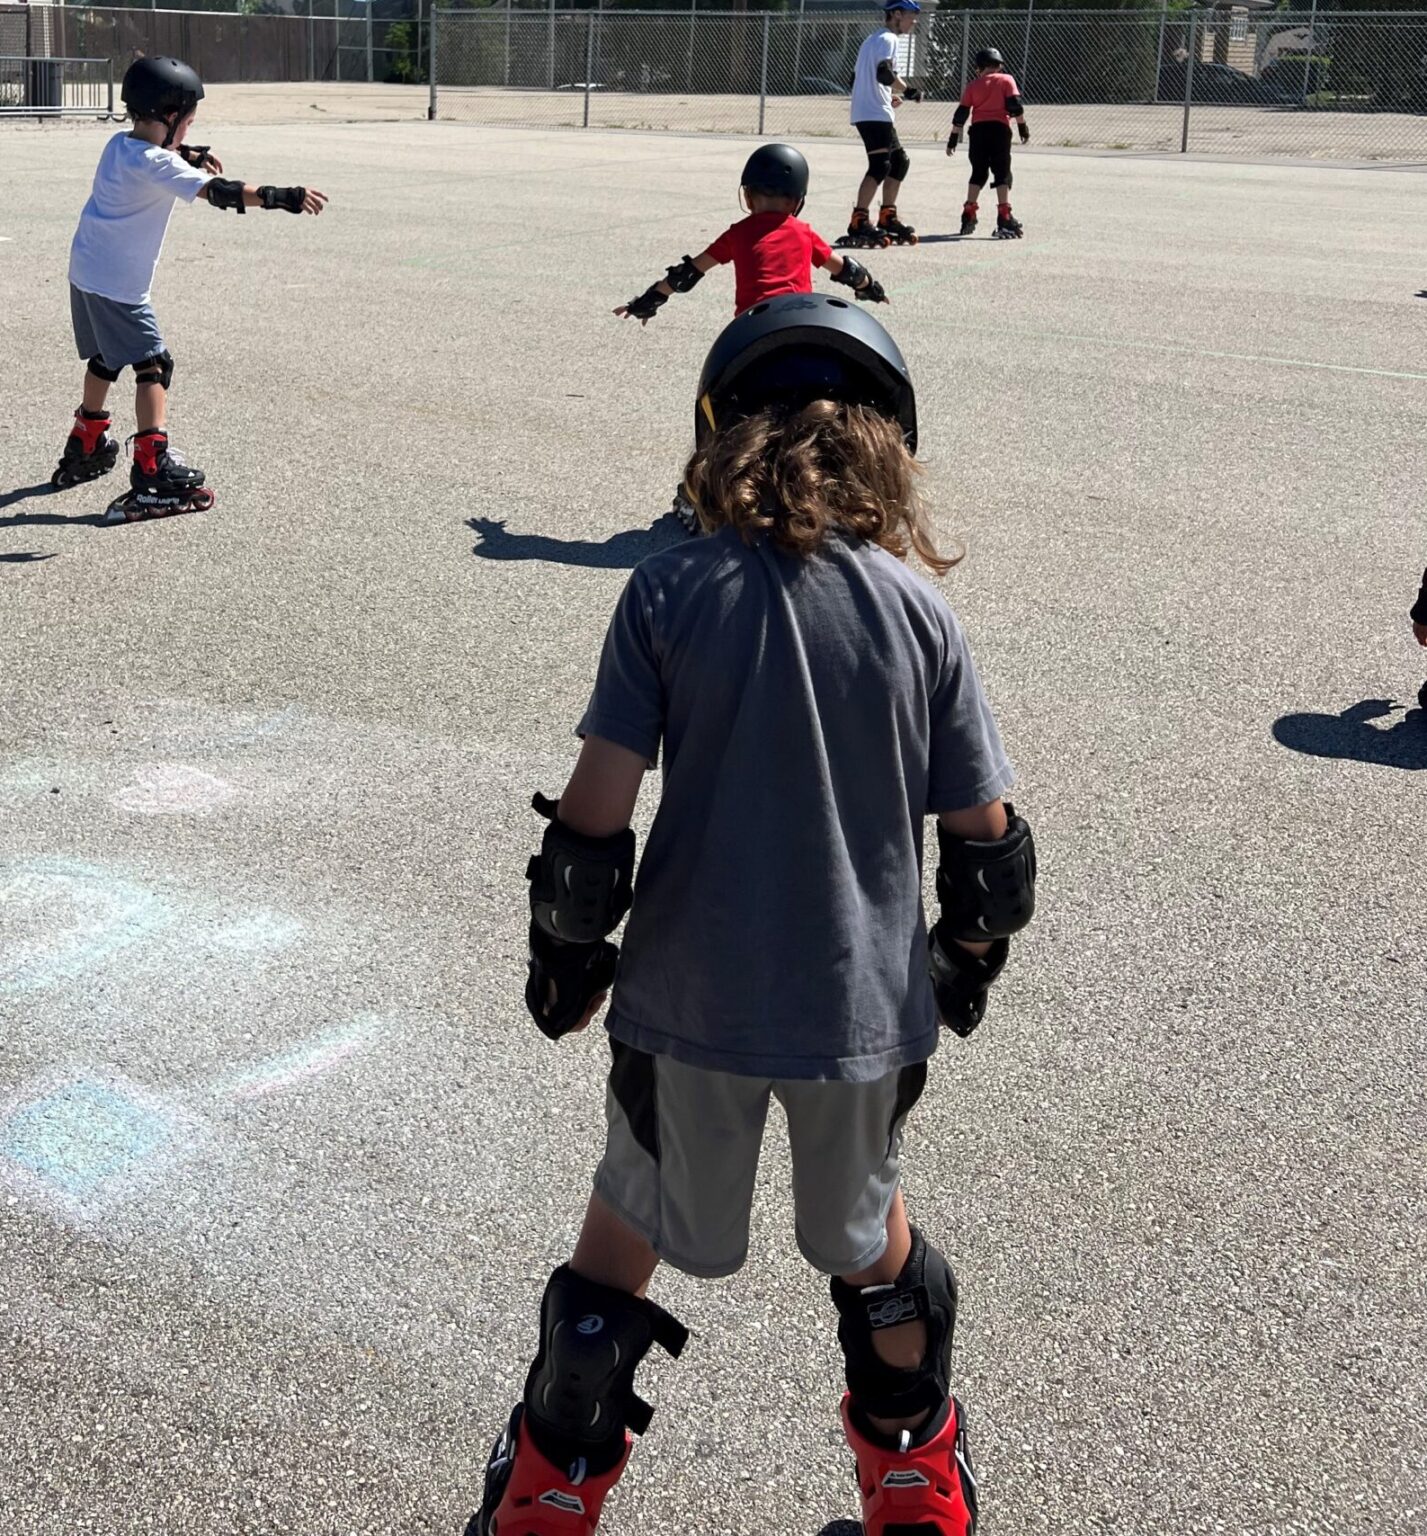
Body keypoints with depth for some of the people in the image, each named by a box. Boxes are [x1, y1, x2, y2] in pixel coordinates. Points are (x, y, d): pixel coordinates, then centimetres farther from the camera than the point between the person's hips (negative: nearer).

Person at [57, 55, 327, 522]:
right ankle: (152, 472, -19)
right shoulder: (154, 164, -21)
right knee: (153, 364, -10)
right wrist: (281, 197, -35)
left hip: (86, 272, 9)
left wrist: (187, 154, 10)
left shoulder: (119, 144, 6)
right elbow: (218, 192, -31)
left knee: (105, 359, 24)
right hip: (118, 283, -9)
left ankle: (85, 448, 40)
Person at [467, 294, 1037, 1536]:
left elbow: (594, 817, -12)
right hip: (863, 1004, 1)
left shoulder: (671, 592, -10)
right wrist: (969, 961, 17)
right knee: (866, 1224, 26)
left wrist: (567, 961, 4)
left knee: (632, 1221, 20)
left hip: (690, 1000, -1)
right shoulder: (916, 610, -6)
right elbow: (985, 837, -2)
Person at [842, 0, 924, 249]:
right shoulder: (887, 39, -7)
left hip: (865, 112, 10)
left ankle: (887, 219, 19)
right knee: (880, 166, -17)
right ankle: (859, 223, -23)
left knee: (900, 162, 16)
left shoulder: (873, 41, 23)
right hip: (875, 115, -10)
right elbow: (885, 73, -23)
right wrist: (907, 90, -13)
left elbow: (858, 79, 26)